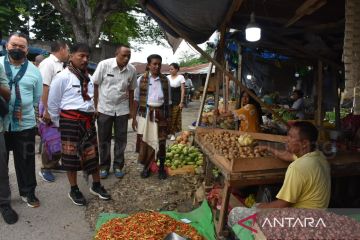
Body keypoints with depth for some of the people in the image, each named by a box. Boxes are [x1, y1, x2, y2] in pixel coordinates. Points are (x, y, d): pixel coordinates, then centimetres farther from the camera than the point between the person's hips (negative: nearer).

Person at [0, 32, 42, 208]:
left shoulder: (34, 71, 5)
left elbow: (37, 98, 9)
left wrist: (25, 108, 0)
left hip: (25, 124, 0)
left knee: (26, 161, 10)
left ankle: (28, 192, 26)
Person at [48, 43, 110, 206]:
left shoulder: (88, 78, 10)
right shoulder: (63, 77, -10)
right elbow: (52, 103, -6)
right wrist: (59, 123, 1)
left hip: (88, 120, 6)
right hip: (70, 121, -6)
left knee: (93, 153, 12)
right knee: (71, 155, 6)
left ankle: (96, 186, 28)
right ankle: (74, 190, 22)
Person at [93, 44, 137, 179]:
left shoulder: (132, 70, -4)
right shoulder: (104, 65, -12)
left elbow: (131, 90, 6)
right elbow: (95, 85, -6)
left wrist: (131, 109, 6)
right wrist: (95, 106, -6)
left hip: (122, 109, 2)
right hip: (104, 109, -2)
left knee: (121, 139, 8)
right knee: (104, 139, 8)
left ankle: (118, 166, 22)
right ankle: (104, 166, 22)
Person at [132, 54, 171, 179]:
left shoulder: (165, 80, 5)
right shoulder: (141, 79, 1)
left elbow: (168, 100, 10)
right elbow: (136, 99, 2)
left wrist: (168, 117, 7)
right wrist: (134, 117, -1)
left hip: (161, 114, 1)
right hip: (145, 113, -1)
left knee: (161, 141, 5)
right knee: (145, 141, 4)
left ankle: (162, 167, 20)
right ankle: (146, 166, 21)